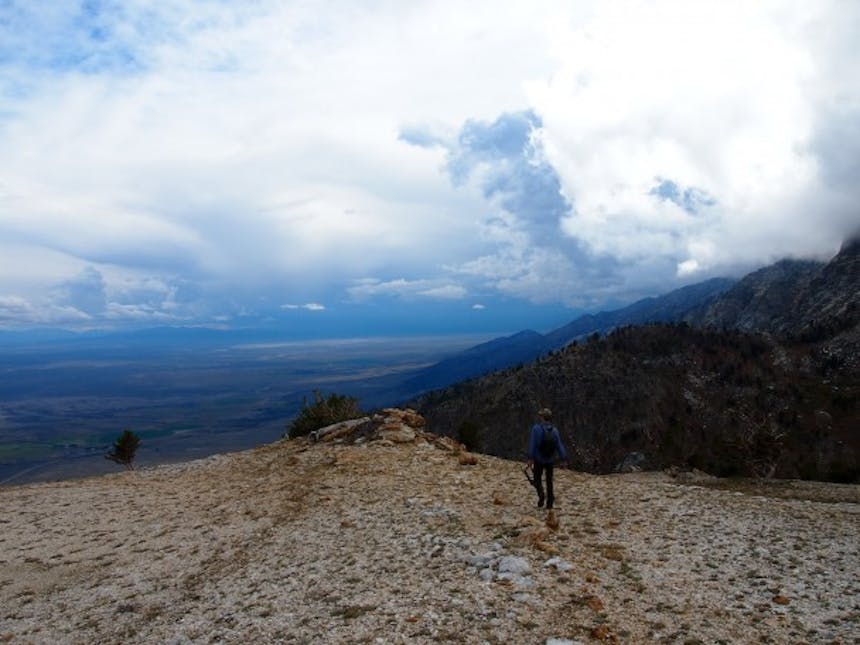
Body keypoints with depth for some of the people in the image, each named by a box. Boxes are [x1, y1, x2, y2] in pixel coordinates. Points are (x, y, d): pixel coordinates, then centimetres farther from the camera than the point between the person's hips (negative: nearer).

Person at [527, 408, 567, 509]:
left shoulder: (536, 428, -12)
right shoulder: (554, 430, -1)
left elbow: (532, 444, -16)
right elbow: (559, 445, -3)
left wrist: (530, 458, -16)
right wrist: (564, 458, 1)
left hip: (539, 459, -3)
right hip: (550, 460, 3)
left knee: (537, 479, 12)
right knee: (549, 480, 14)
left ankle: (541, 494, -15)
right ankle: (549, 502, 12)